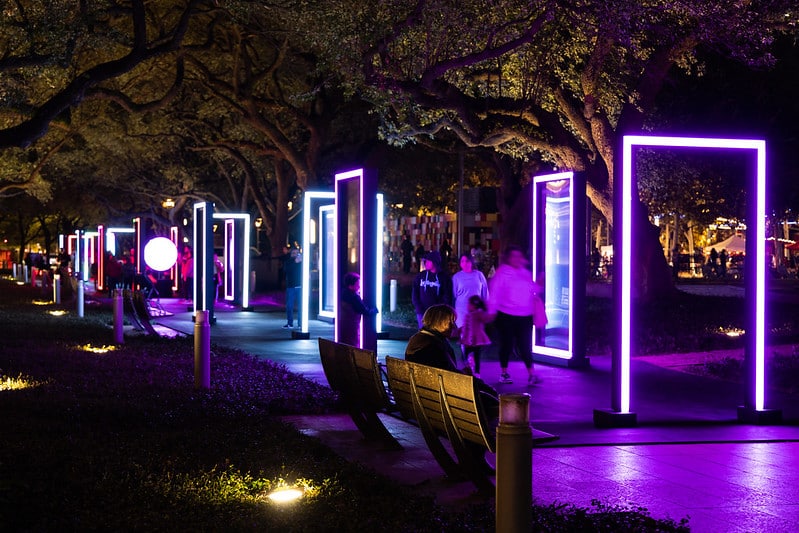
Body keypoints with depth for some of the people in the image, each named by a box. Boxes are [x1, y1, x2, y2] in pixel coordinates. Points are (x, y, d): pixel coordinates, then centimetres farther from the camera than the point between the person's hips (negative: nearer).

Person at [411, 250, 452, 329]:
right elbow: (414, 294, 6)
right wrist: (419, 309, -6)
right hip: (422, 313, 2)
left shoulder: (444, 278, 1)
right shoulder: (420, 276, 7)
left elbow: (447, 297, -1)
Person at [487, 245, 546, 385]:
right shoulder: (502, 272, -3)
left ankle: (531, 374, 0)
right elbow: (495, 292, -7)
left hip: (525, 316, 4)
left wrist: (538, 285, 0)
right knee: (507, 344, 5)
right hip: (506, 316, -3)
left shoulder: (525, 273, 13)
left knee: (525, 345, 0)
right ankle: (504, 373, 19)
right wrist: (492, 311, -12)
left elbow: (532, 290, 20)